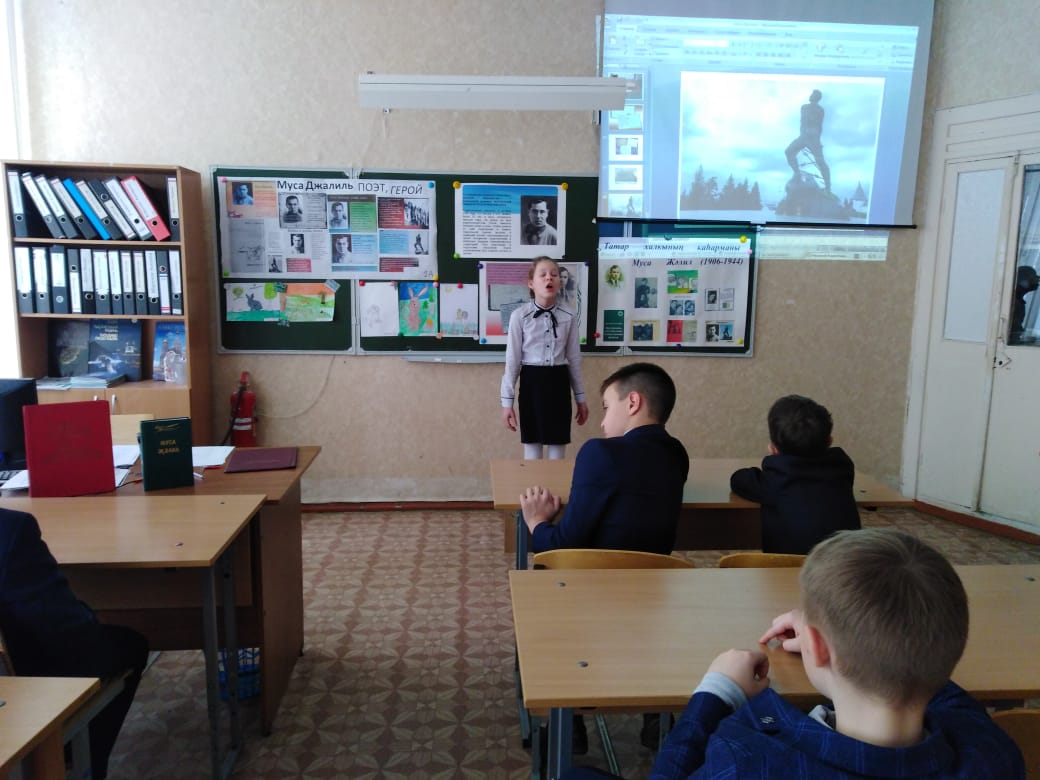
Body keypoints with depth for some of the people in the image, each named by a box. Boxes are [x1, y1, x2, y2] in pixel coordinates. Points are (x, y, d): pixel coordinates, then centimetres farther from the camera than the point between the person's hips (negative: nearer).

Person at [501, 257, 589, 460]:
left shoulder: (569, 317, 3)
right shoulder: (519, 316, -5)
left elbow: (574, 359, 9)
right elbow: (512, 359, -4)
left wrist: (580, 397, 12)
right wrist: (507, 401, -5)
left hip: (558, 382, 2)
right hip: (532, 382, -2)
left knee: (558, 446, 8)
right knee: (532, 445, 7)